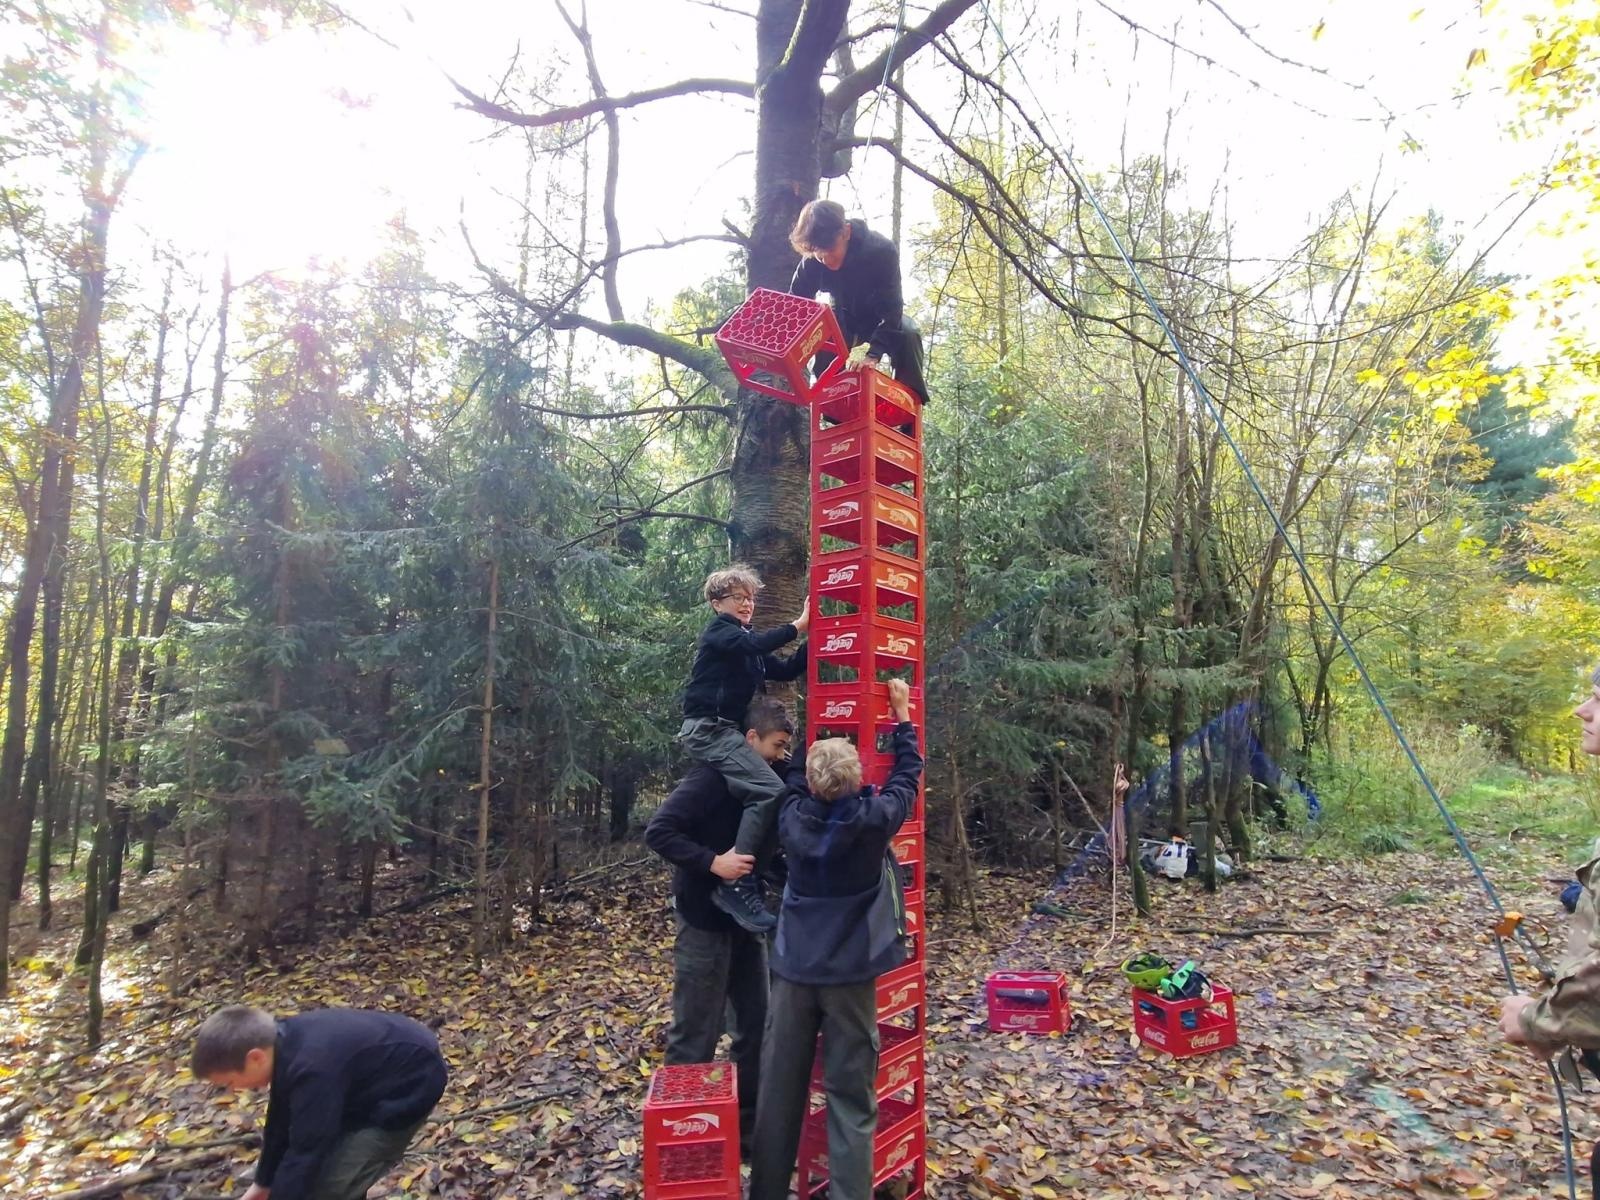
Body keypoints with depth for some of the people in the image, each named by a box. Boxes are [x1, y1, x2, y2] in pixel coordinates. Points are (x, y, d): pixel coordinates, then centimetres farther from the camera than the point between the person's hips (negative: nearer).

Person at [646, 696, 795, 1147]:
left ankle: (748, 1124, 30)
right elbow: (658, 831, -23)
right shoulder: (713, 777, -18)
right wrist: (714, 862, -29)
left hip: (746, 919, 8)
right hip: (705, 921, -8)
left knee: (756, 1025, 15)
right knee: (695, 1036, 3)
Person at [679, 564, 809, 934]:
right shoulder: (718, 631, -3)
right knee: (769, 789, -22)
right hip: (708, 729, -10)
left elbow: (787, 670, 17)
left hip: (724, 731, 10)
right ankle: (735, 884, -21)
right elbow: (756, 645, -24)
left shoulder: (745, 642, 22)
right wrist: (799, 624, -21)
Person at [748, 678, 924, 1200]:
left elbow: (795, 779, 15)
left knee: (779, 1087, 14)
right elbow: (906, 776, 2)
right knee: (850, 1095, 5)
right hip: (849, 973, -3)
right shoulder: (874, 821, -15)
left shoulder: (792, 821, -6)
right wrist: (902, 714, 13)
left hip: (794, 969, 3)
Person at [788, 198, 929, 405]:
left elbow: (891, 307, -37)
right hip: (844, 317, 2)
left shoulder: (881, 250, -35)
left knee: (907, 336, -33)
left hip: (881, 316, -2)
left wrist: (873, 355, -50)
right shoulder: (811, 262, -26)